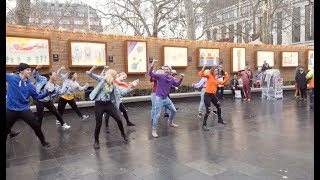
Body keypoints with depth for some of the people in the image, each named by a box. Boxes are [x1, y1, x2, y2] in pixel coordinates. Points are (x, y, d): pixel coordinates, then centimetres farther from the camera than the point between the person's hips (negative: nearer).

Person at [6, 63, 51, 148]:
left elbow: (37, 97, 3)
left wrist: (48, 93, -7)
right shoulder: (11, 78, -9)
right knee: (6, 130, 14)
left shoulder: (30, 85, -2)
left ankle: (43, 141, 19)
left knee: (36, 126, 0)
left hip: (24, 109, 1)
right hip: (11, 110, -1)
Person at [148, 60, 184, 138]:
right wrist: (152, 65, -33)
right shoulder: (160, 76, -13)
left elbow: (177, 84, 20)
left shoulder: (171, 78, 4)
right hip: (159, 99, -7)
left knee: (174, 111, 19)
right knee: (157, 115, -6)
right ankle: (154, 130, 7)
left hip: (166, 98, 7)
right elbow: (150, 74, -23)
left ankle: (170, 123, 44)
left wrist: (181, 78, 6)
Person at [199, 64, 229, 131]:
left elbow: (223, 83, 20)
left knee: (219, 107, 21)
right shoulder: (209, 76, -5)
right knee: (208, 111, -10)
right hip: (207, 95, -8)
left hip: (213, 95, 8)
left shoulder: (216, 79, 14)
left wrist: (226, 76, 17)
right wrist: (203, 68, -31)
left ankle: (220, 120, 45)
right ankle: (204, 125, 1)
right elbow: (201, 74, -19)